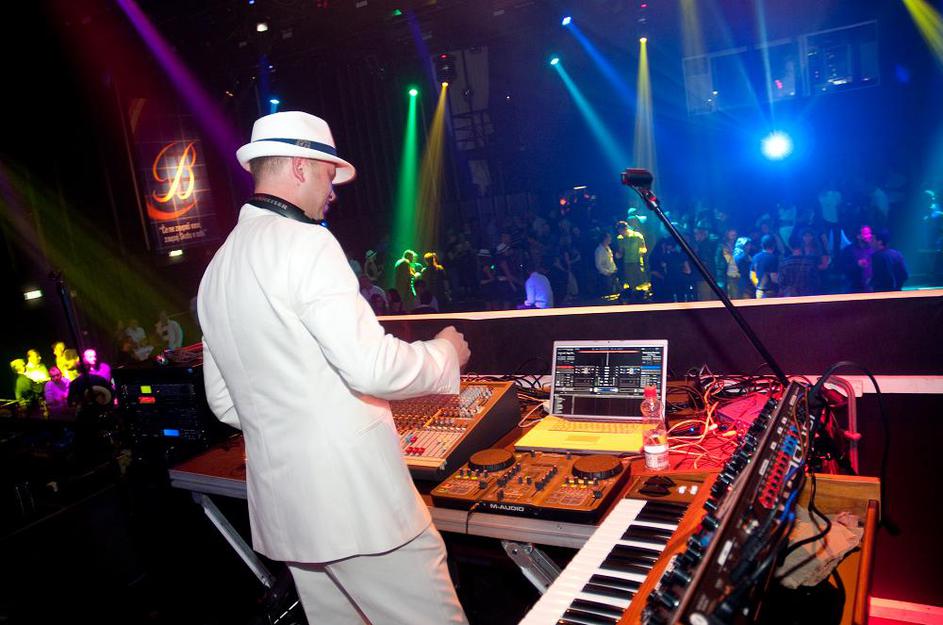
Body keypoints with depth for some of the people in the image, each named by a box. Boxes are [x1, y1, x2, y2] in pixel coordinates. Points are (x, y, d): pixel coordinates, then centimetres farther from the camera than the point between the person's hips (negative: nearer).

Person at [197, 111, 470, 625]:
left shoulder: (218, 267, 13)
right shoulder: (304, 242, -14)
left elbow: (224, 402, 17)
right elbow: (372, 367, -23)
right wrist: (445, 352, -5)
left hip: (284, 503, 9)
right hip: (355, 497, -9)